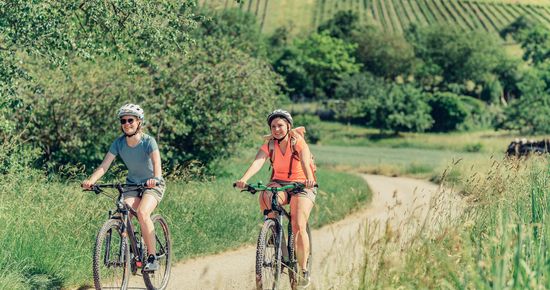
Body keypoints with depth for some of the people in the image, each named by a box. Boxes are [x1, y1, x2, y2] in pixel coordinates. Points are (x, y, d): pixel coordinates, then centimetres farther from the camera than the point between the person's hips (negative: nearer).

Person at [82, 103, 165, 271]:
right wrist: (91, 180, -35)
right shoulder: (119, 143, -8)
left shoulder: (148, 141, -18)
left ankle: (152, 258, -22)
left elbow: (156, 163, -34)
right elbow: (104, 165, -17)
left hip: (152, 185, -4)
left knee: (142, 212, -30)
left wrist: (155, 179, -55)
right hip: (132, 185, 4)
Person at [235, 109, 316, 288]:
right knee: (264, 198, -34)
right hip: (278, 183, 3)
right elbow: (258, 162, -25)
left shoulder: (298, 142, -14)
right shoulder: (269, 144, -6)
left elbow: (305, 161, -33)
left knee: (299, 227, -18)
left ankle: (304, 270, -4)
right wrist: (244, 179, -44)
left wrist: (309, 179, -55)